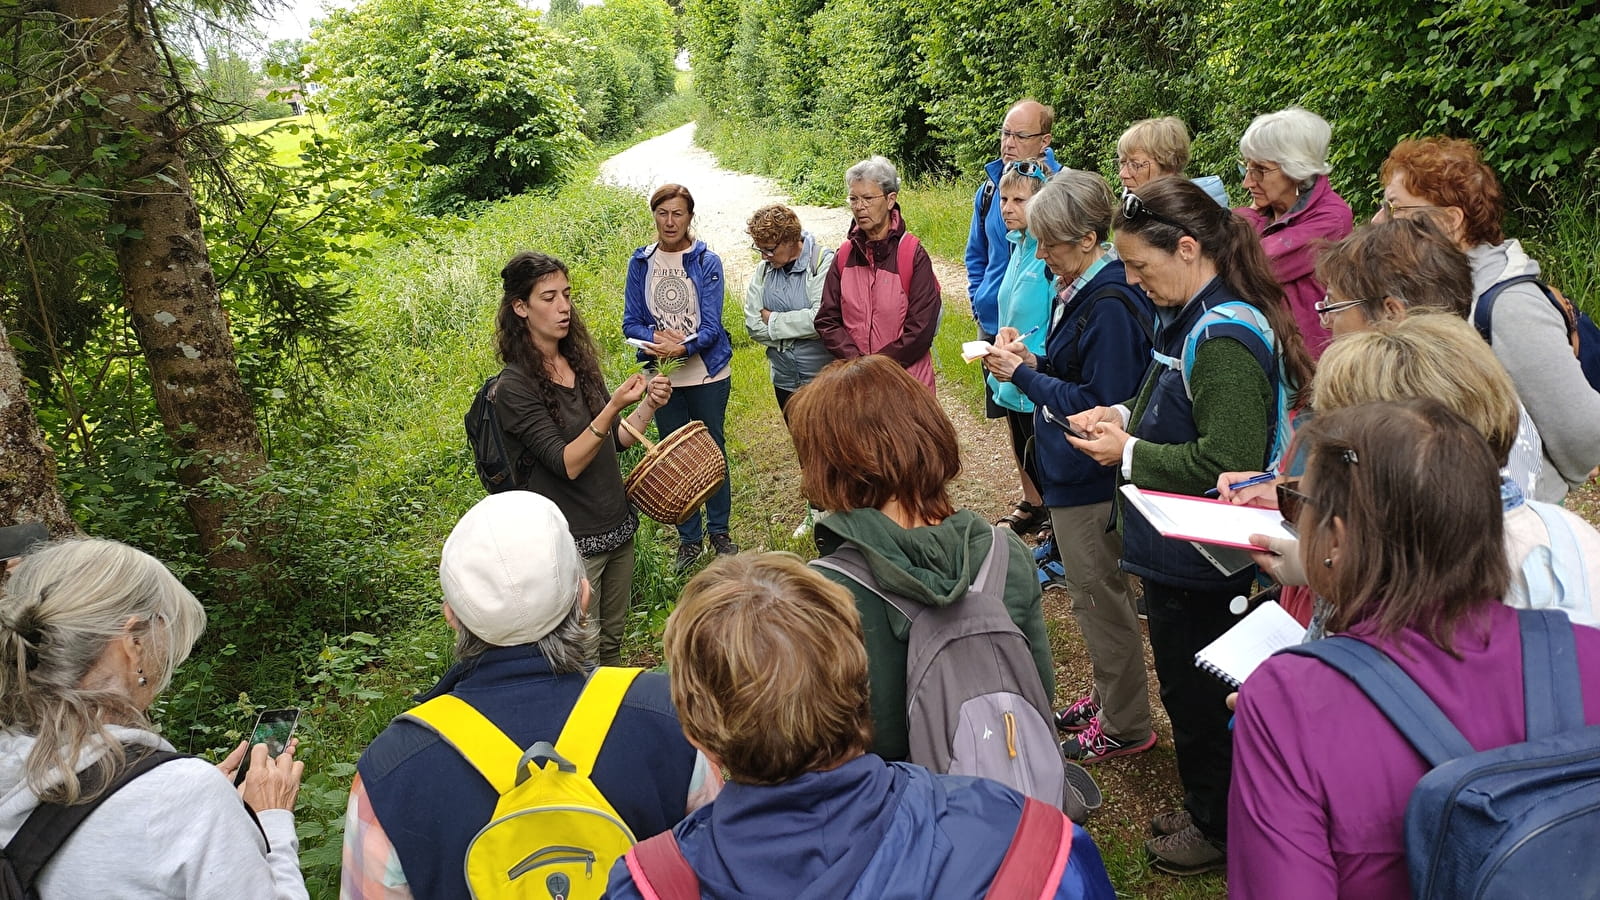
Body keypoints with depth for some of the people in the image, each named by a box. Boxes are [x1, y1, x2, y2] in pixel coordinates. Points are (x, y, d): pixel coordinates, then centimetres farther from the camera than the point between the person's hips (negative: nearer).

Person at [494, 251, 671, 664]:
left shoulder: (580, 363, 4)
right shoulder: (515, 386, -17)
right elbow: (566, 463, -23)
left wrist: (648, 406, -7)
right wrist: (614, 407, -32)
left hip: (616, 527, 6)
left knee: (611, 644, 20)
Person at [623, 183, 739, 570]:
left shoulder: (707, 262, -6)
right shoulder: (641, 262, 1)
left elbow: (711, 326, -13)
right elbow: (631, 322, 1)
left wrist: (683, 347, -31)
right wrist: (656, 337, -19)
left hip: (707, 373, -2)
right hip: (663, 378, 2)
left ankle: (719, 530, 29)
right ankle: (689, 538, 25)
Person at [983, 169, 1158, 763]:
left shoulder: (1111, 306, -24)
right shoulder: (1078, 290, 6)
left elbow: (1100, 406, -25)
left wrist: (1024, 375, -18)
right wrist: (1032, 363, -1)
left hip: (1091, 482, -10)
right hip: (1070, 470, 10)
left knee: (1100, 600, 5)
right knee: (1094, 594, 22)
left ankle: (1125, 726, 23)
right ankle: (1109, 697, 39)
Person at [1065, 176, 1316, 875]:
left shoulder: (1224, 337, -25)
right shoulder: (1197, 319, 7)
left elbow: (1227, 462, -28)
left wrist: (1129, 453, -19)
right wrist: (1126, 417, 5)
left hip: (1198, 560, -10)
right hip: (1180, 548, 10)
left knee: (1195, 693, 8)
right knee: (1190, 686, 22)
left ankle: (1219, 830, 29)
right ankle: (1206, 809, 41)